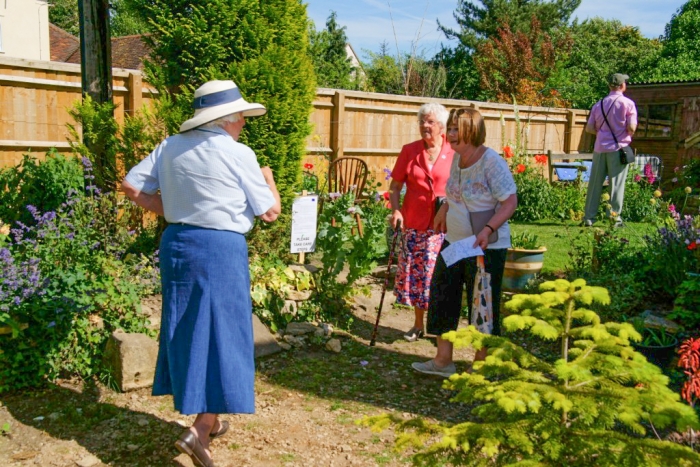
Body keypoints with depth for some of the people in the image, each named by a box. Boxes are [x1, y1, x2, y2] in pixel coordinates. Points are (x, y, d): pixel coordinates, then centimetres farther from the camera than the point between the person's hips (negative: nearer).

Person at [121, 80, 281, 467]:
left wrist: (170, 212, 12)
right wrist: (268, 178, 15)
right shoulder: (238, 154, -10)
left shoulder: (171, 147, 5)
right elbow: (270, 212, -3)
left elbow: (130, 185, 6)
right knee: (220, 332, 3)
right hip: (220, 248, -6)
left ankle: (206, 419, 31)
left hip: (176, 243, 7)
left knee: (186, 330, 16)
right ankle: (200, 429, -1)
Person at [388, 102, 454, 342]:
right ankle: (418, 325, 26)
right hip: (414, 223, 2)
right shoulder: (409, 151, 3)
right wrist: (395, 210, -8)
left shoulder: (453, 153, -2)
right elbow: (395, 185, 6)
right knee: (414, 273, 9)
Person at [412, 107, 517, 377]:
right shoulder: (458, 157, 5)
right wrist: (444, 210, 14)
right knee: (442, 296, 11)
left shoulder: (492, 162, -19)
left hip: (486, 247, -8)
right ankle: (443, 360, 25)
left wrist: (488, 229, -32)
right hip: (454, 241, 8)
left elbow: (510, 202, -21)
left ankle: (482, 363, 23)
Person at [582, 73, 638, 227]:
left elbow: (589, 128, 7)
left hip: (600, 148, 4)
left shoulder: (599, 104, 9)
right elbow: (631, 128, -10)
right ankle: (614, 217, 0)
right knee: (616, 184, 0)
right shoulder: (627, 103, -3)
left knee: (595, 184, 6)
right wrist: (628, 135, 11)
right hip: (618, 148, -4)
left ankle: (589, 217, 8)